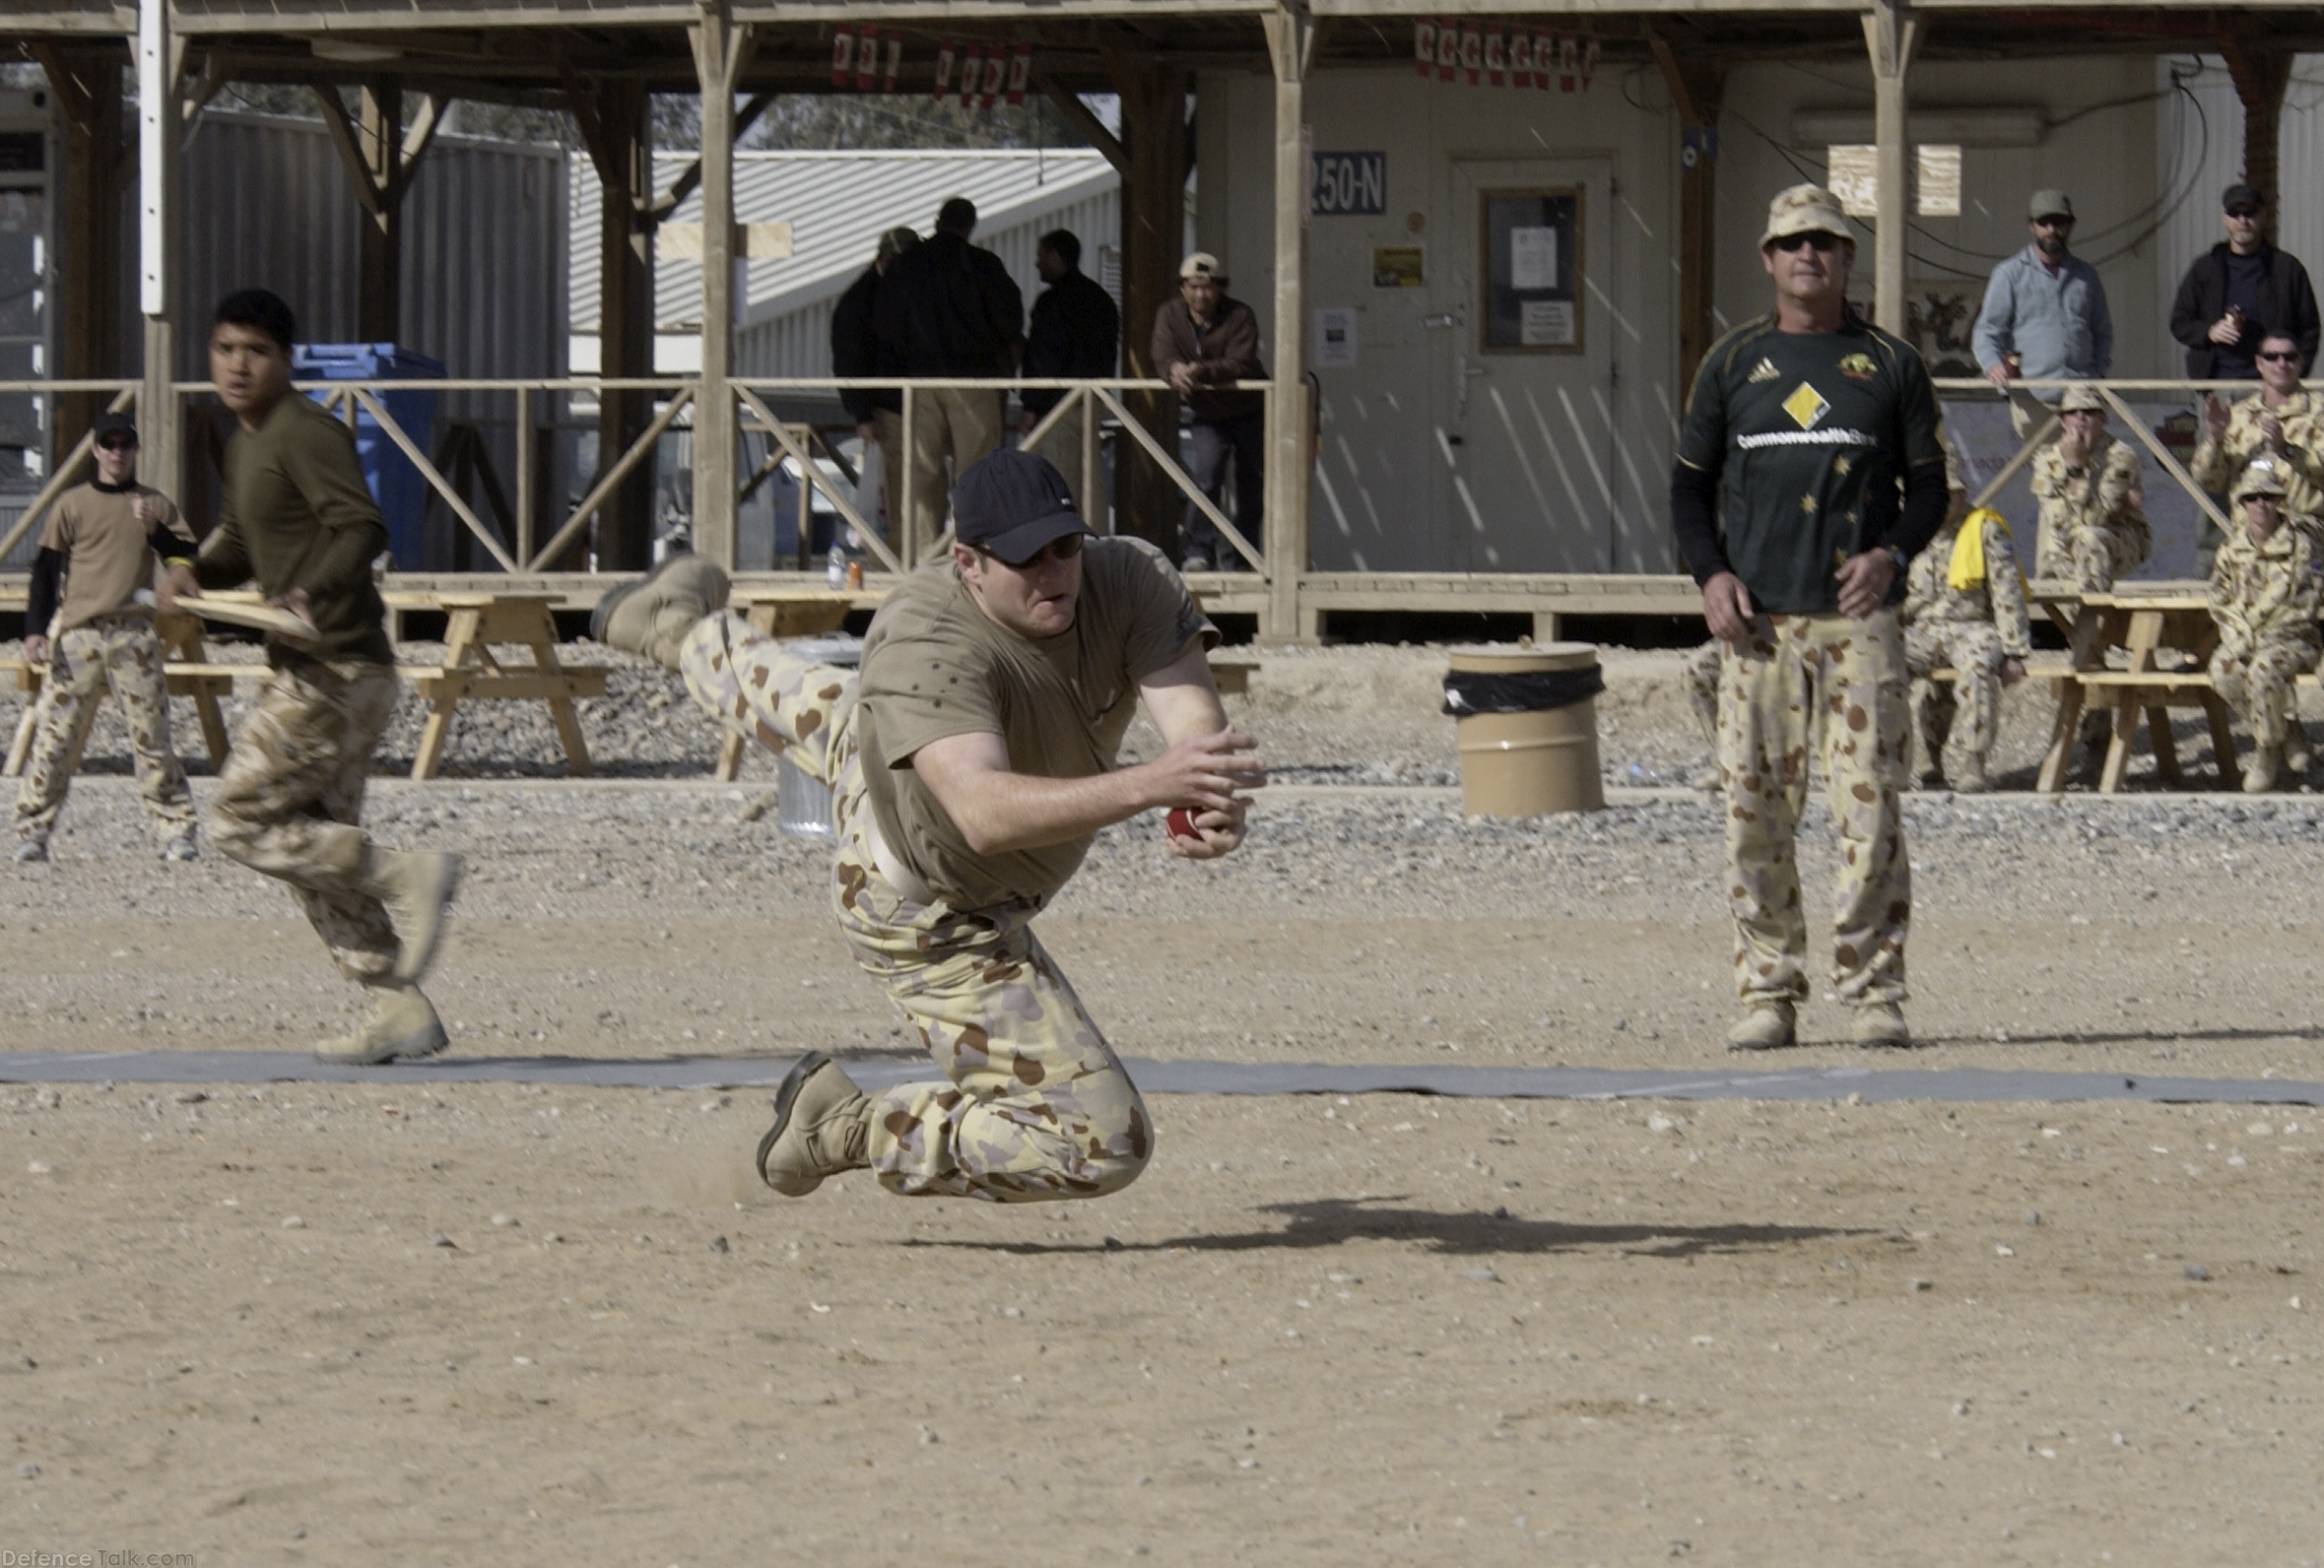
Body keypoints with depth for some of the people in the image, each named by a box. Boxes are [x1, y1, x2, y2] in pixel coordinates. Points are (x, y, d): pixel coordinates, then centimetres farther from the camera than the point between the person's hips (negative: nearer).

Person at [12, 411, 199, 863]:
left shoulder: (155, 505, 13)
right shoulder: (73, 504, 8)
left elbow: (188, 563, 8)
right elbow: (46, 569, 5)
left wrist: (156, 530, -10)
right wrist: (36, 630, -7)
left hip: (135, 635, 1)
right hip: (77, 634, -1)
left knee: (151, 733, 0)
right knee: (54, 733, -6)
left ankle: (176, 831, 4)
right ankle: (32, 832, -4)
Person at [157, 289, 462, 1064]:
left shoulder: (304, 433, -13)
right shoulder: (245, 445, 17)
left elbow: (363, 529, -24)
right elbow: (241, 541, 27)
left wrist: (313, 594, -39)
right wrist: (196, 571, 6)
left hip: (335, 670, -10)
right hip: (310, 670, 10)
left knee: (240, 820, -9)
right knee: (316, 842, 10)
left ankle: (408, 874, -9)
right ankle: (398, 1009, 10)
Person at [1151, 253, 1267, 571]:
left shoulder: (1240, 316, -17)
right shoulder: (1170, 315, -7)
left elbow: (1242, 365, -30)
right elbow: (1163, 358, -18)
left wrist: (1202, 372, -48)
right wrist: (1174, 370, -44)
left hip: (1249, 412, -1)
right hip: (1208, 415, 1)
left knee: (1251, 486, 4)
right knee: (1206, 477, -20)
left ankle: (1238, 557, 17)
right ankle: (1199, 551, -18)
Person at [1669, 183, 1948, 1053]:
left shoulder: (1889, 363, 10)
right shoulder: (1732, 362, 13)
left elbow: (1928, 483, 12)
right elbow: (1690, 483, 15)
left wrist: (1892, 553, -8)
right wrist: (1711, 573, -2)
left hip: (1859, 618, -1)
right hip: (1757, 621, 1)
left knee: (1872, 806, -8)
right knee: (1755, 810, -2)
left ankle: (1873, 990, -3)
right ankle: (1768, 991, 4)